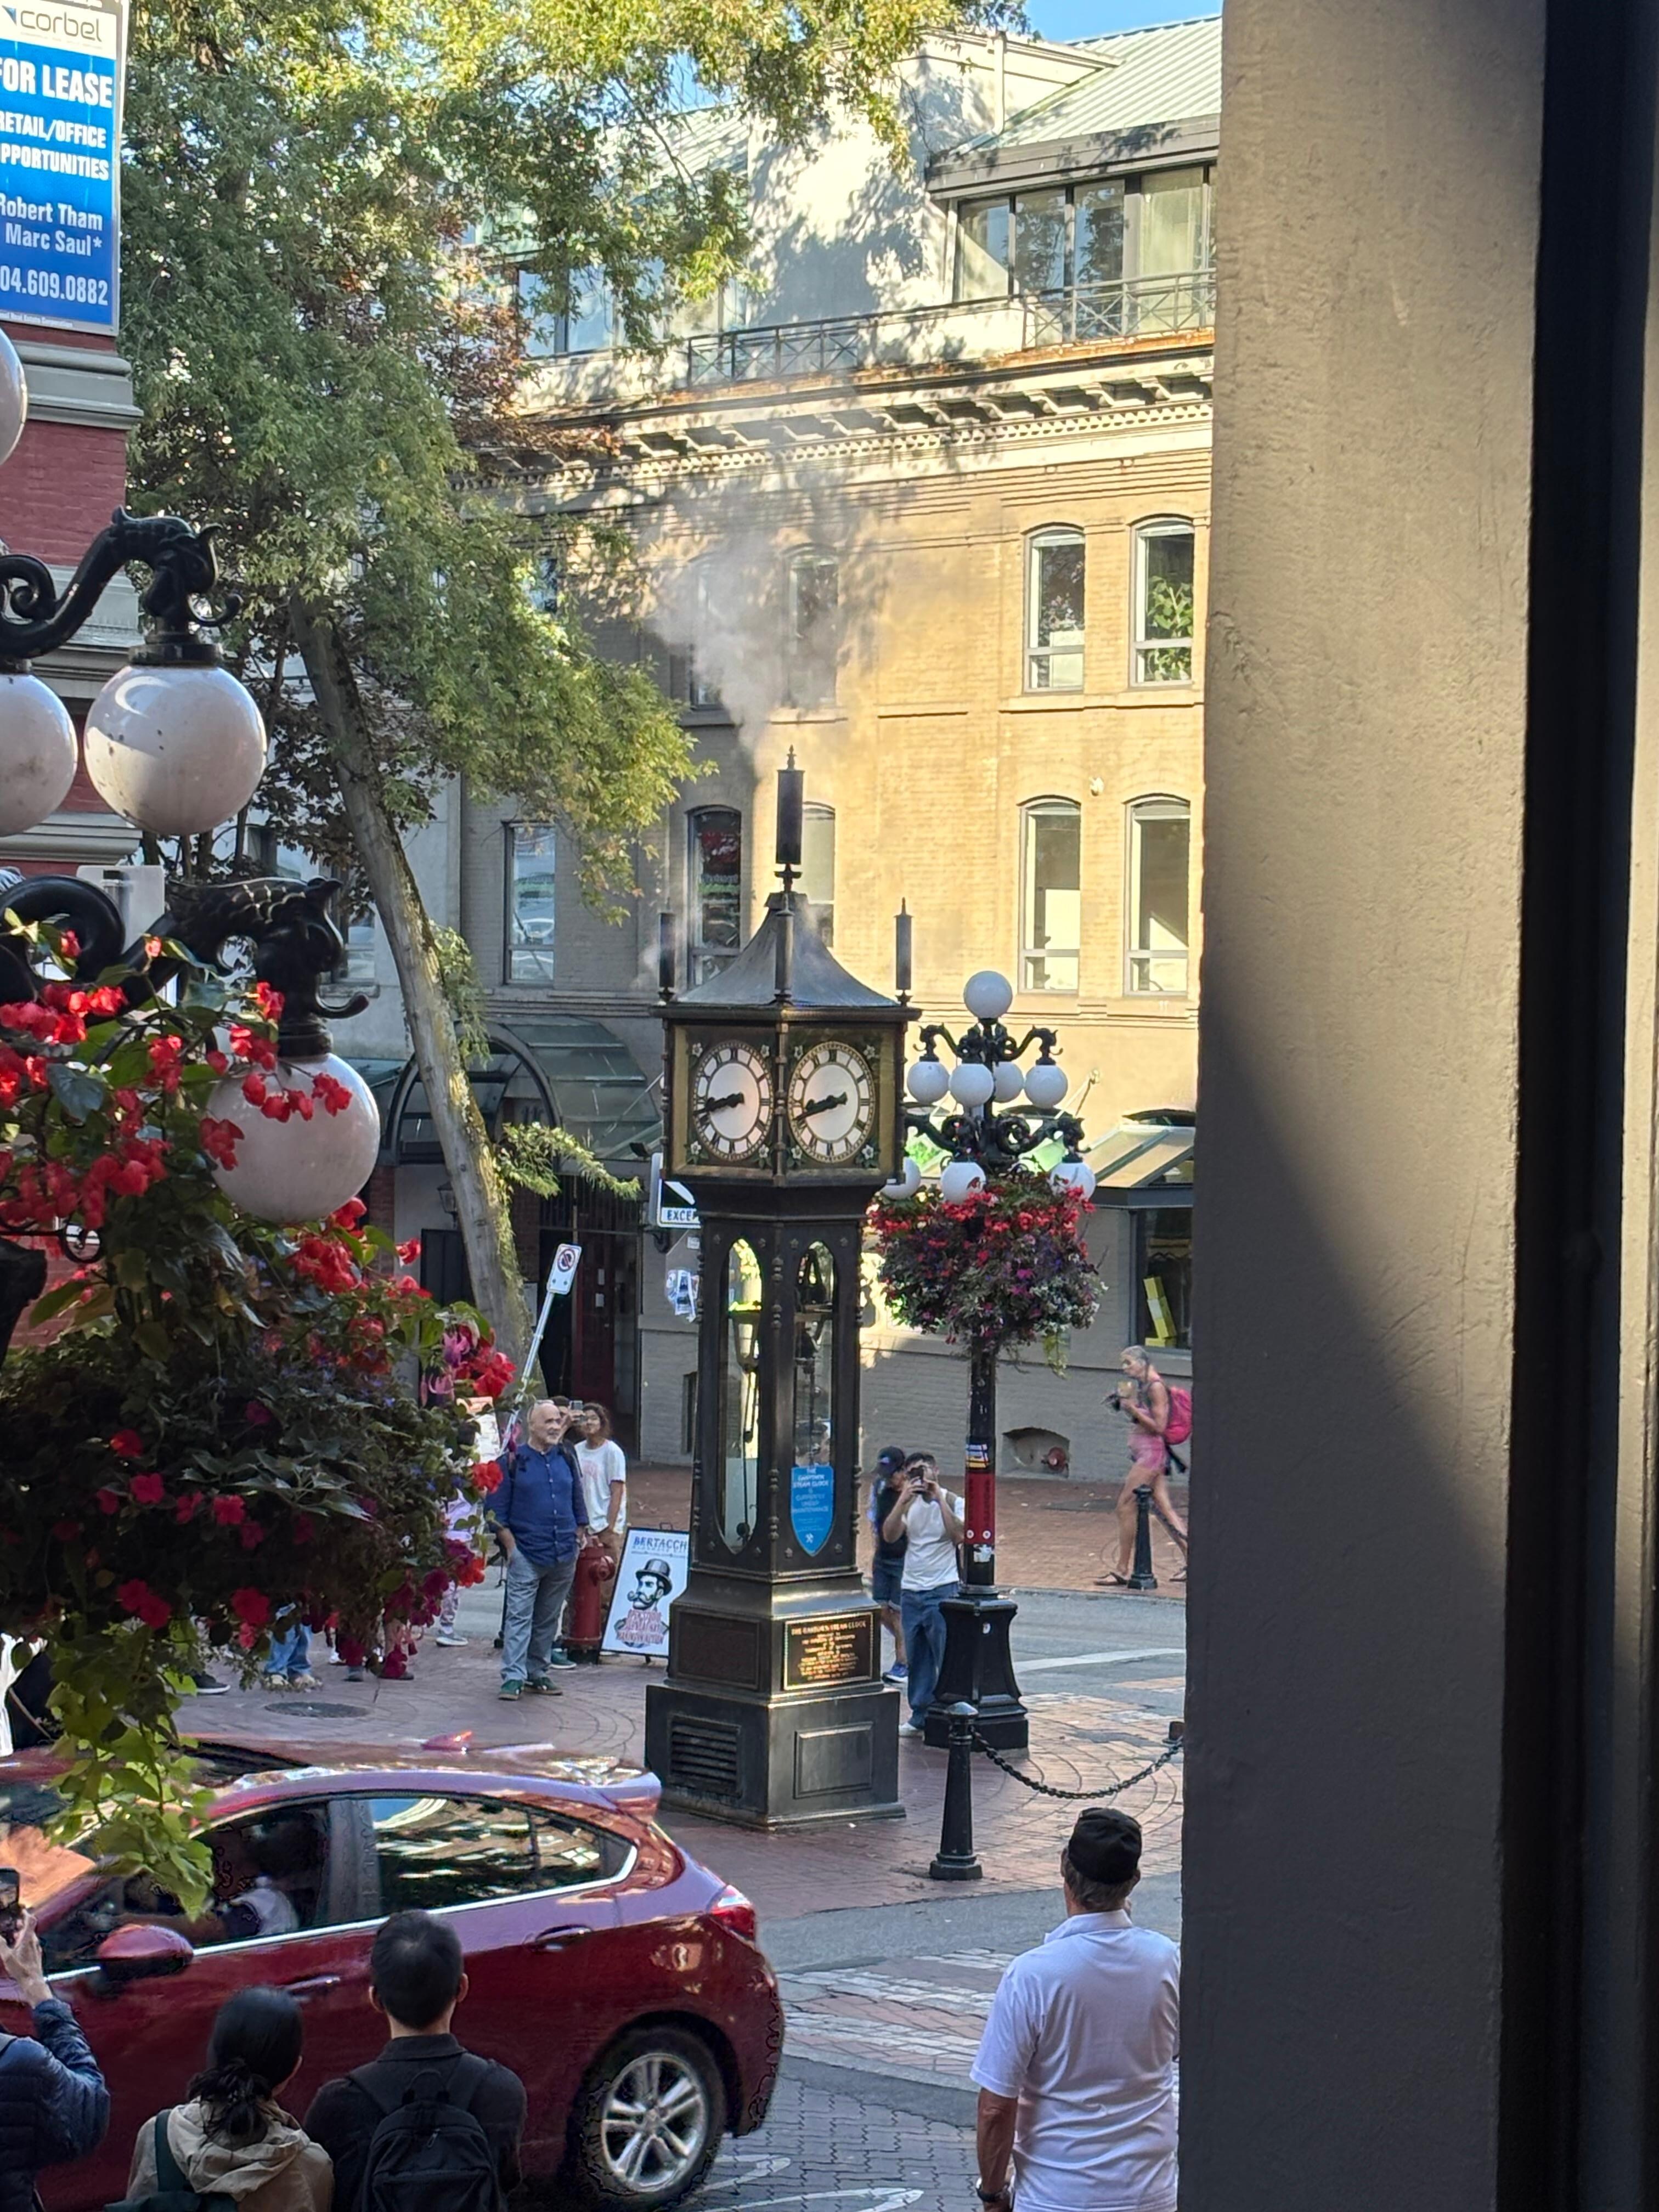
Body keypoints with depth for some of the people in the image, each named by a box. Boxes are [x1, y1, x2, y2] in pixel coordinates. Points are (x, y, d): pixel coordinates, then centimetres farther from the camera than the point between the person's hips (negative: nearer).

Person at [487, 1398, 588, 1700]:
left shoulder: (567, 1459, 11)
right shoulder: (513, 1461, -1)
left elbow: (578, 1502, 19)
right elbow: (497, 1511, -1)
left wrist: (577, 1539, 12)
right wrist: (511, 1547, -7)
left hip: (564, 1557, 4)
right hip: (527, 1556, -4)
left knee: (548, 1618, 11)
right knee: (519, 1616, -8)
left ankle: (537, 1672, 19)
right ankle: (513, 1676, -9)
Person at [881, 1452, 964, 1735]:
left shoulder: (952, 1502, -2)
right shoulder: (910, 1504, 10)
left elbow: (959, 1536, -18)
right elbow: (890, 1535, -3)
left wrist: (939, 1499, -17)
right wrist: (903, 1501, -13)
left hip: (943, 1591, -5)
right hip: (911, 1590, 5)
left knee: (948, 1656, -6)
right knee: (916, 1658, 8)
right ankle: (920, 1716, 14)